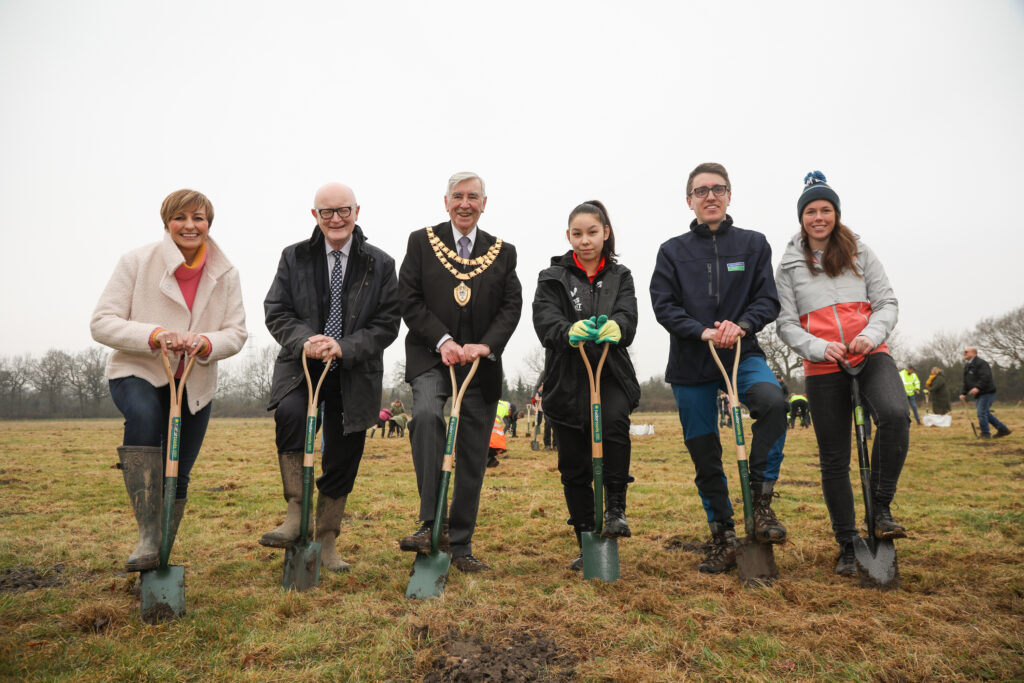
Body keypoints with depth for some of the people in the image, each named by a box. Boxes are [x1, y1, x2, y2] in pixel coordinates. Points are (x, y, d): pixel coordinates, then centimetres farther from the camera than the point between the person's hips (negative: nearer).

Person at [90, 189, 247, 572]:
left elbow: (236, 332, -2)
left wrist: (204, 343, -24)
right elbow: (102, 322, -12)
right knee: (144, 416, -38)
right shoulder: (137, 262, -9)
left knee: (177, 478, 7)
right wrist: (154, 335, -30)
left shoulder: (225, 274, -2)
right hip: (136, 373, -3)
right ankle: (147, 536, -35)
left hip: (195, 384, 3)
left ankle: (161, 562, 28)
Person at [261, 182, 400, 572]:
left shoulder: (380, 264, 2)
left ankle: (326, 543, 23)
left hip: (354, 375, 0)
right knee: (289, 413, -32)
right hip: (301, 366, 0)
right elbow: (276, 312, 2)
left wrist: (344, 347, -17)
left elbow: (387, 324, -2)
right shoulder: (294, 258, 6)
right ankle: (295, 514, -18)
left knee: (342, 460, 5)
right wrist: (304, 341, -18)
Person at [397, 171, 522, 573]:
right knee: (426, 415, -33)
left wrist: (486, 345, -13)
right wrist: (443, 340, -14)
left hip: (481, 364, 2)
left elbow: (512, 306, 4)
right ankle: (430, 524, -25)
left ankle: (461, 546, 18)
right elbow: (408, 299, -1)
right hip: (430, 358, -2)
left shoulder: (503, 252, 12)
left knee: (473, 458, 4)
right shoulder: (421, 242, 6)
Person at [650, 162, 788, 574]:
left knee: (772, 401, -32)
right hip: (691, 365, 1)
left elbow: (768, 300, 2)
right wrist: (703, 332, -17)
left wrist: (741, 325, -18)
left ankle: (761, 496, -14)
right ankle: (722, 537, 22)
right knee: (705, 454, 5)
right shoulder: (673, 251, 6)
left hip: (742, 354, 0)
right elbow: (664, 306, -3)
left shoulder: (753, 244, 8)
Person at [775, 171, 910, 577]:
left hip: (871, 356, 0)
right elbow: (786, 323, 3)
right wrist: (819, 348, -15)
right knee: (834, 459, 2)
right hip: (823, 368, 0)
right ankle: (847, 546, 17)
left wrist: (871, 335, -14)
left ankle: (881, 508, -11)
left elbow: (887, 303, 6)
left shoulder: (859, 253, 12)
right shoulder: (790, 266, 9)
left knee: (894, 414, -30)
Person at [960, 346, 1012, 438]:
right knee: (986, 413, 14)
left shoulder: (980, 363, -13)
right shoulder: (967, 365, 16)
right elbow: (966, 382, 20)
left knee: (981, 413, -10)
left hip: (986, 392, -10)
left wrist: (978, 387, -36)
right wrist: (963, 393, 9)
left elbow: (986, 377, -26)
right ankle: (1003, 429, 24)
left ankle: (985, 433, 0)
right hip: (979, 394, 10)